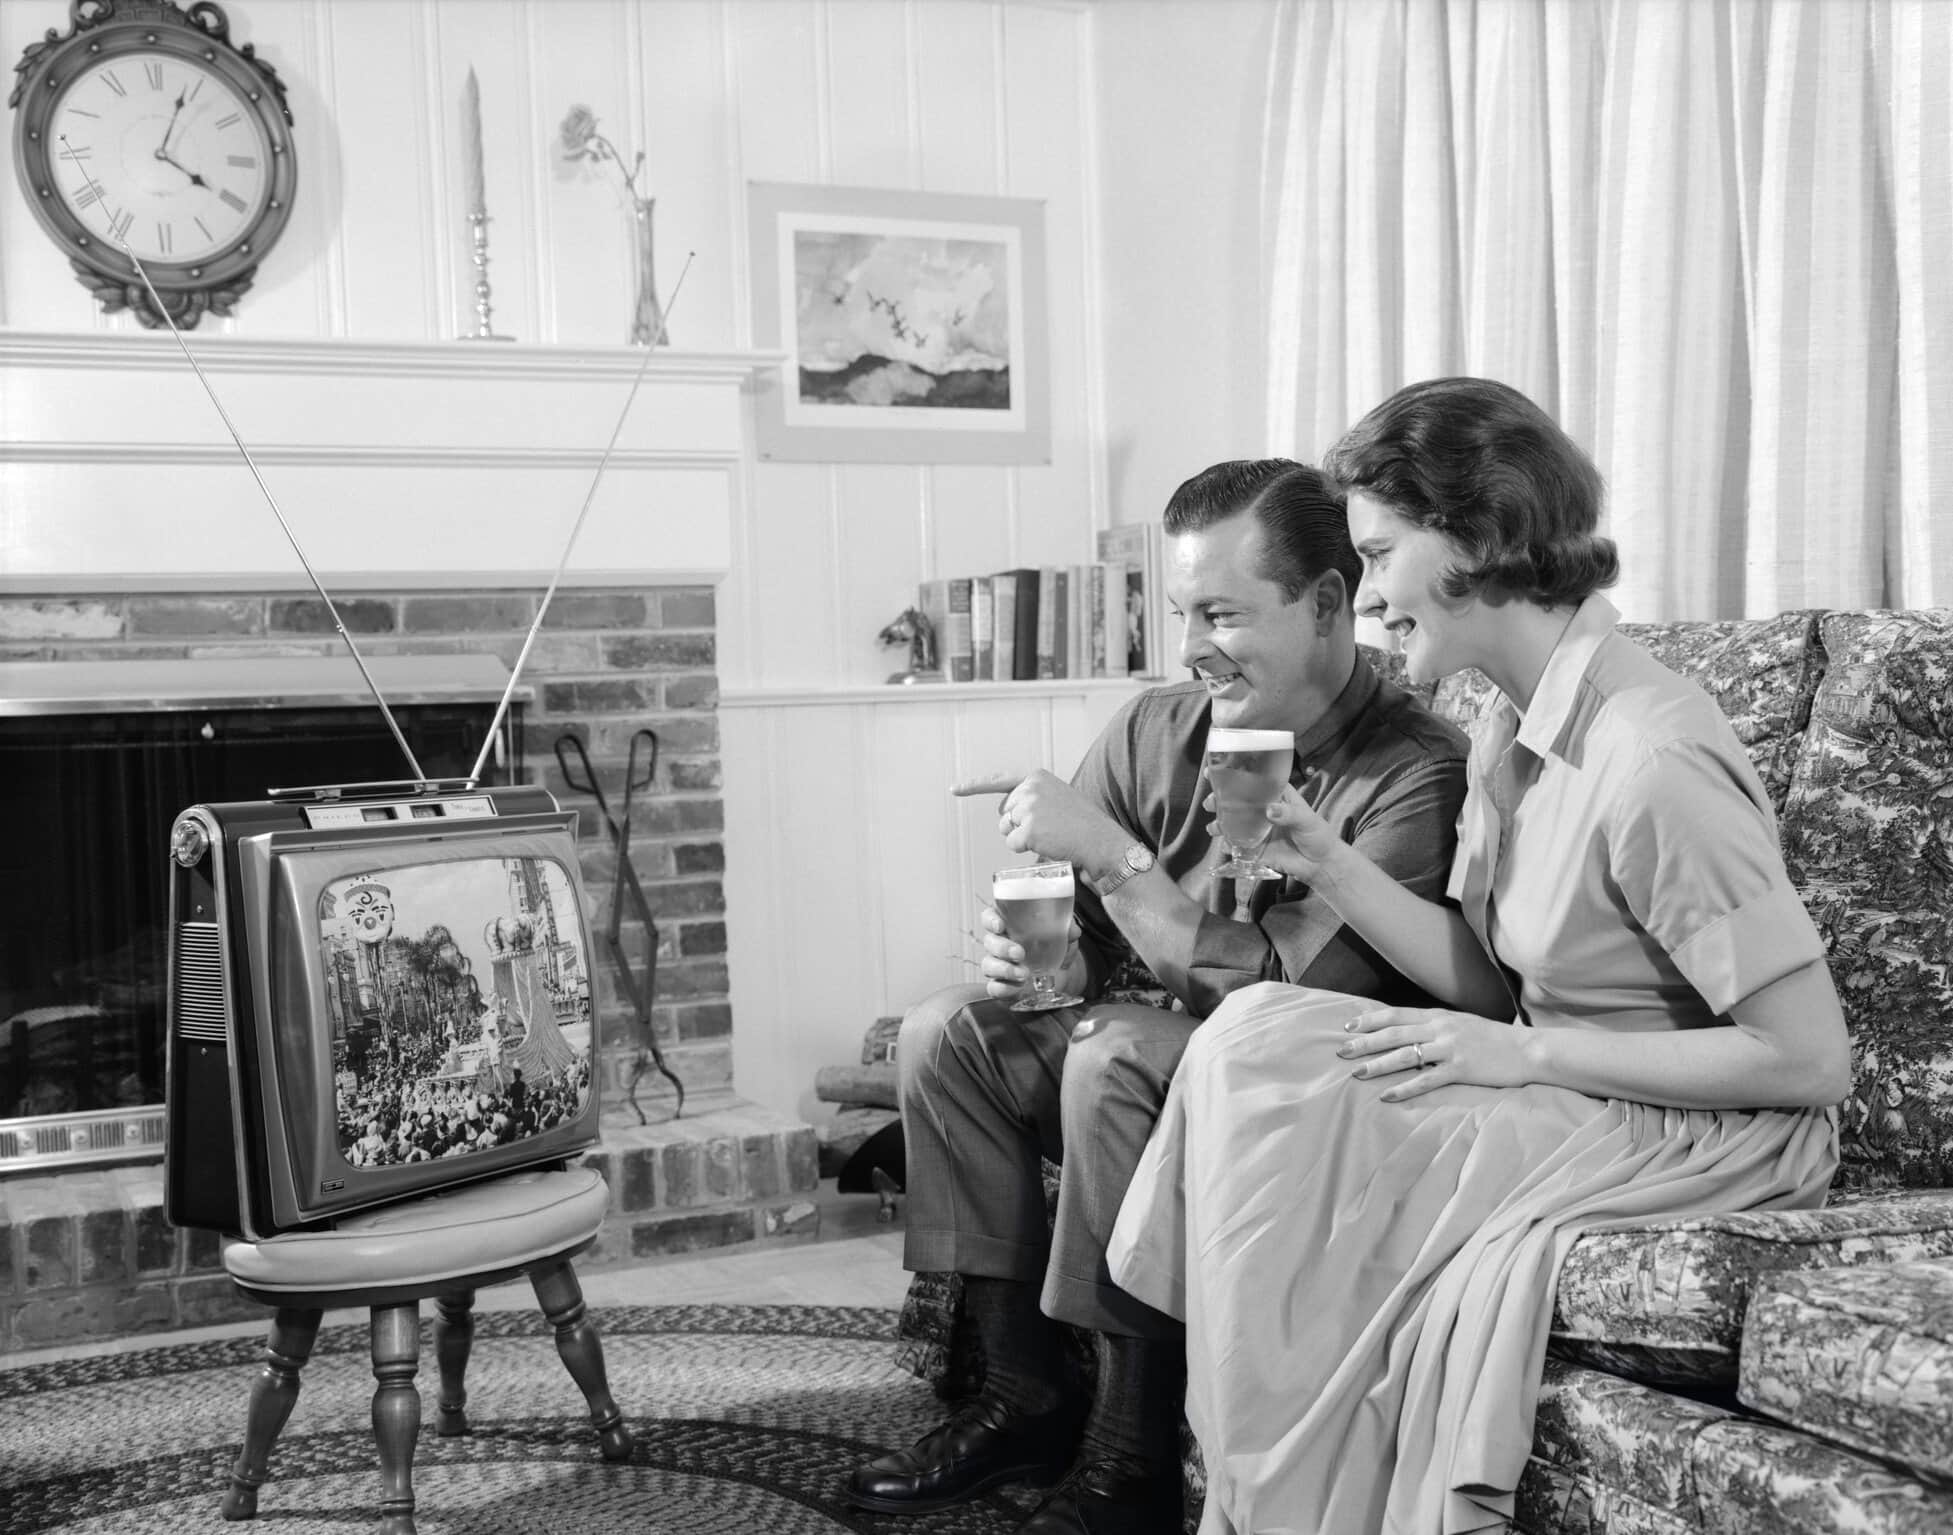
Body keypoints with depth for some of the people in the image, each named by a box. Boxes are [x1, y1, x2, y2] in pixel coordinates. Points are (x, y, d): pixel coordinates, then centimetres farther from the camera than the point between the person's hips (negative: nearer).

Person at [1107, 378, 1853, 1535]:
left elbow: (1810, 1061, -22)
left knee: (1290, 1097, -20)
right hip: (1578, 1099, 8)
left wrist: (1526, 1054, -19)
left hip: (1724, 1139, -8)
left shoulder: (1650, 767, -24)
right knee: (1260, 1035, -10)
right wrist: (1329, 864, -7)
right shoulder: (1513, 731, 4)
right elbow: (1488, 978, 6)